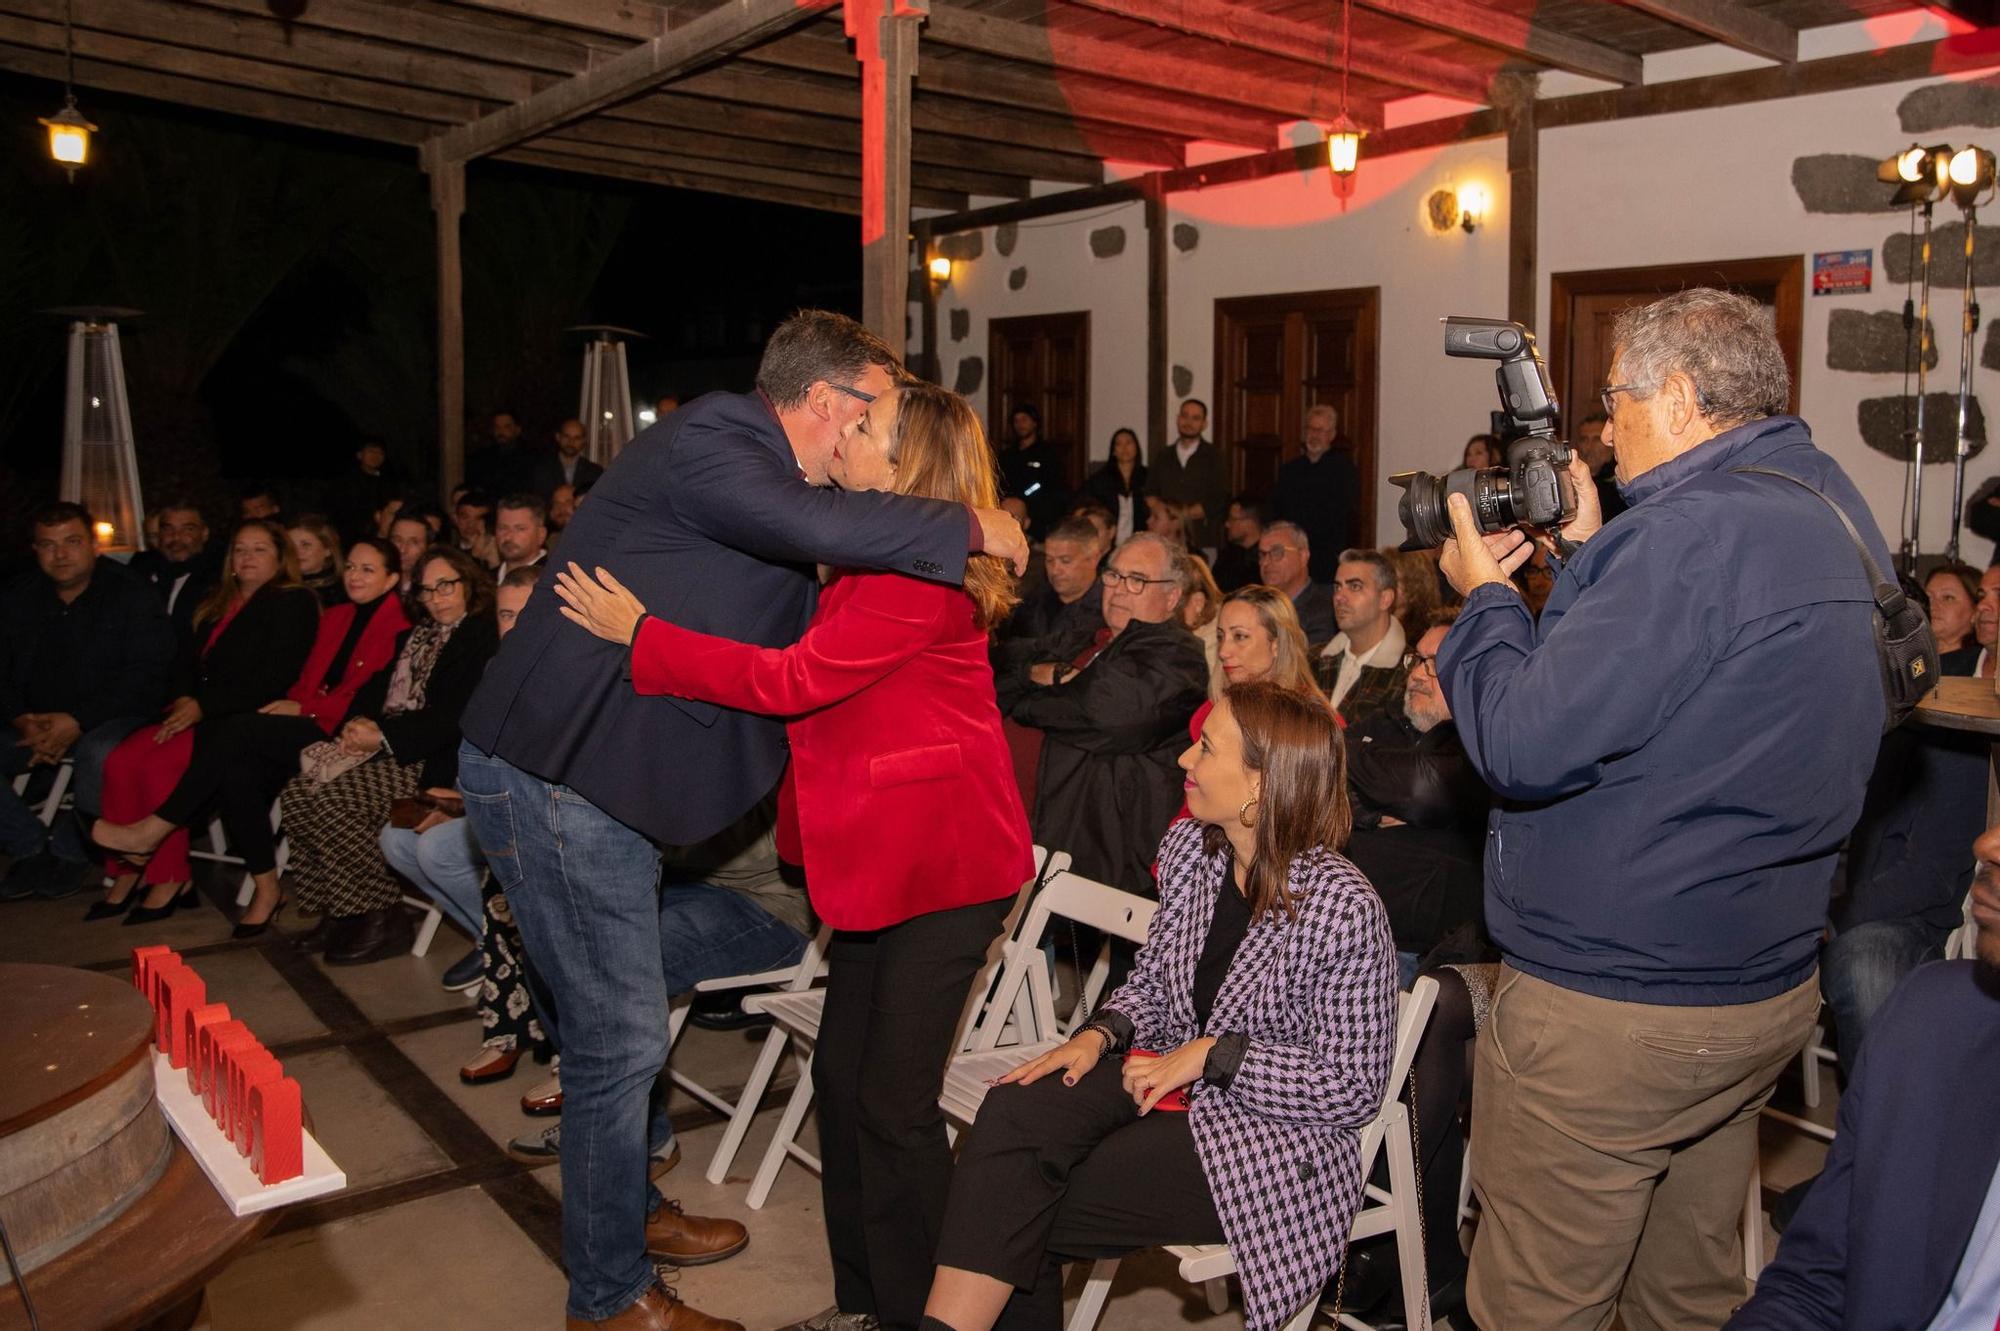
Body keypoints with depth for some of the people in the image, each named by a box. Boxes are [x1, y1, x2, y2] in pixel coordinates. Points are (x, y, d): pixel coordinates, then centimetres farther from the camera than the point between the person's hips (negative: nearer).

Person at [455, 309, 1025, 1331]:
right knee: (621, 1037, -2)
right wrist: (968, 529, -22)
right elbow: (820, 527, -36)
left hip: (591, 777, 10)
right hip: (550, 776, -10)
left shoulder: (743, 461, 16)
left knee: (617, 1022, 21)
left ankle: (619, 1210, 41)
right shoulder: (706, 445, -16)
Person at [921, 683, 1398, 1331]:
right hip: (1164, 1075, 7)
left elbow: (1355, 1087, -15)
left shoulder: (1342, 907, -20)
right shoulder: (1188, 847, 1)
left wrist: (1212, 1054, -19)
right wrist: (1101, 1033, -6)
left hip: (1272, 1140, -6)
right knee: (1014, 1110, -21)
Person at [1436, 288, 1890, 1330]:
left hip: (1611, 1012, -10)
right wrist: (1591, 557, 12)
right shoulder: (1824, 509, 9)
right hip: (1765, 984, 10)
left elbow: (1524, 746, -24)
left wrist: (1484, 594, -9)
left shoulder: (1693, 534, -23)